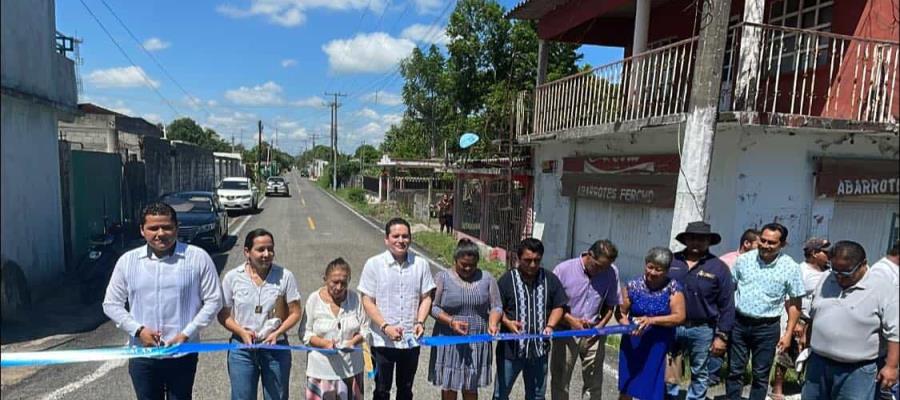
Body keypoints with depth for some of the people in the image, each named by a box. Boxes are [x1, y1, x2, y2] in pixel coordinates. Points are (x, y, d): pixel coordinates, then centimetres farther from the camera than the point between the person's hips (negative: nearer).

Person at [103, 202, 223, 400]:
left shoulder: (198, 258, -7)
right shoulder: (127, 261, 1)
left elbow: (213, 300, -4)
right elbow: (111, 304, 7)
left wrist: (187, 334, -13)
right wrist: (138, 330, -8)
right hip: (142, 355, 2)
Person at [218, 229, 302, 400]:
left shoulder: (285, 276, -7)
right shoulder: (232, 277, -4)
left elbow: (295, 312, -2)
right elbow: (223, 314, 1)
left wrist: (277, 333, -17)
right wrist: (241, 332, -16)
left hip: (276, 347, 0)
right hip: (242, 348, 0)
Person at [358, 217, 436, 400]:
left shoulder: (421, 264, -1)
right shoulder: (374, 264, -8)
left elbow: (426, 297, 4)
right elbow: (367, 302, -8)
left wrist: (420, 322, -12)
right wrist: (385, 327, -19)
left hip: (411, 340, 2)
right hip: (382, 341, -2)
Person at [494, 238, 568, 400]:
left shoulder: (550, 280, 0)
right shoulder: (507, 280, -8)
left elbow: (558, 306, 6)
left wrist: (550, 325, -10)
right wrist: (507, 322, -21)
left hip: (539, 348, 3)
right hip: (511, 348, -3)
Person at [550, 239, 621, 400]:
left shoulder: (612, 272, -9)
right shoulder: (563, 269, -16)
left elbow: (610, 305, 3)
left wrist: (601, 325, -12)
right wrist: (571, 320, -18)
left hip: (594, 335, 2)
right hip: (566, 333, -2)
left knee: (594, 384, 13)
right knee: (560, 382, 11)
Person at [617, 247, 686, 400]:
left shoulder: (673, 288, -7)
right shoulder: (632, 285, -5)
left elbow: (679, 317, -13)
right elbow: (620, 312, -2)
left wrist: (651, 320, -24)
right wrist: (628, 326, -23)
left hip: (659, 346, -1)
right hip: (633, 344, 1)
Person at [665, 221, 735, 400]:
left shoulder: (718, 267, -4)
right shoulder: (671, 261, 1)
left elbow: (727, 305, -4)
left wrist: (722, 336, -6)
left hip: (702, 330, -1)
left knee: (700, 373, 13)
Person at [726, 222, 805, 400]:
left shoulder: (790, 268, -6)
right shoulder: (744, 259, -1)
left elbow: (794, 303, -1)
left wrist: (788, 333, -4)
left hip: (767, 327, -1)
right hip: (738, 322, 1)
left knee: (761, 375, 10)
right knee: (734, 370, 9)